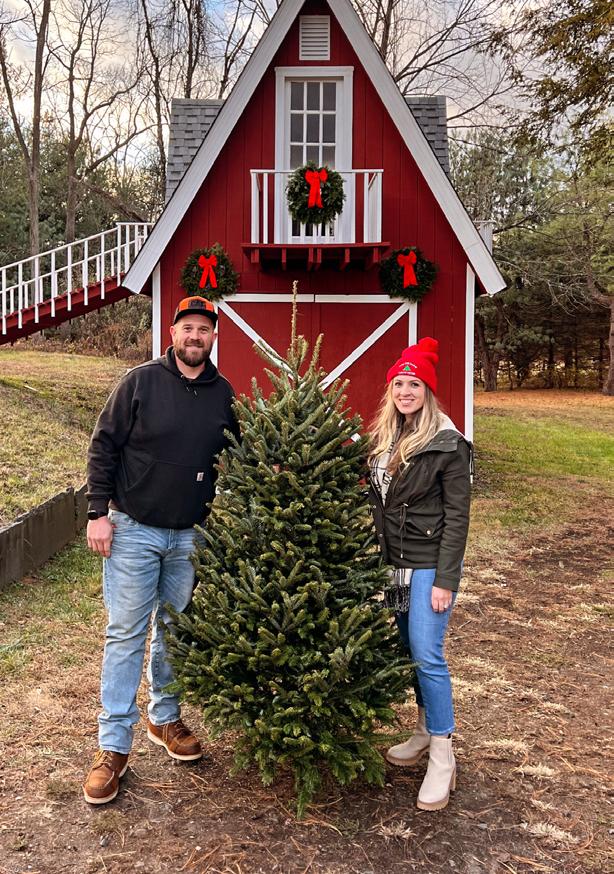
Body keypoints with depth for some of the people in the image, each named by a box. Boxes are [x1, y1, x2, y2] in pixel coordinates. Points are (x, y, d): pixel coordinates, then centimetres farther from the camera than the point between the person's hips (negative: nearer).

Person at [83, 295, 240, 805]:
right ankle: (114, 746, 11)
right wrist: (99, 512, -9)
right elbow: (104, 446, -5)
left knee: (175, 632, 15)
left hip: (191, 536, 3)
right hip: (133, 530, -3)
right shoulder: (141, 381, -5)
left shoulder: (224, 395, 3)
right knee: (126, 634, 2)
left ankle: (165, 718, 34)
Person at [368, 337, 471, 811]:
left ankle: (443, 757, 6)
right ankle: (426, 731, 31)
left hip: (430, 564, -6)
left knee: (427, 655, -7)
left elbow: (457, 515, -13)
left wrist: (445, 580, -15)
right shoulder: (383, 438, 7)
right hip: (394, 562, 6)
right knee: (409, 650, 14)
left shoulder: (448, 443, -12)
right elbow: (376, 501, 11)